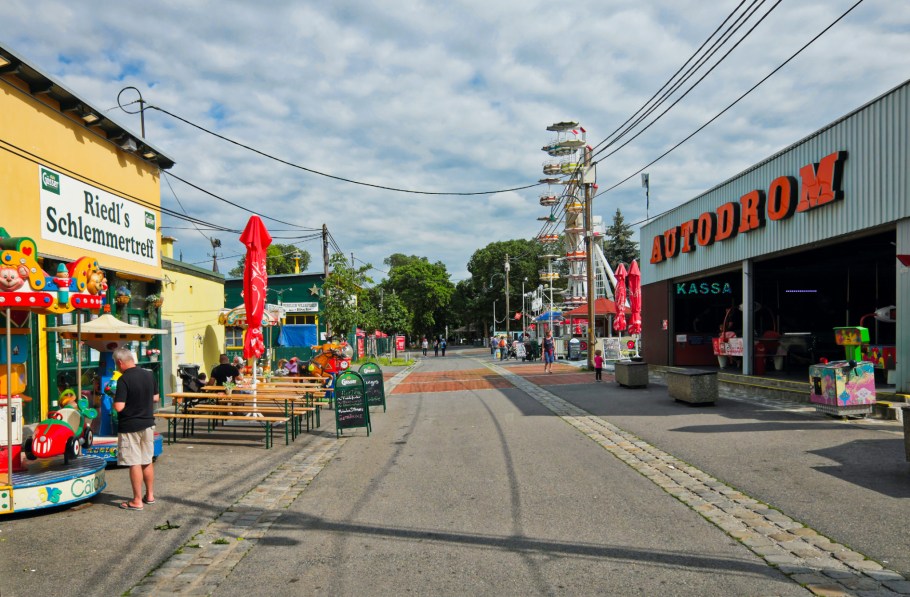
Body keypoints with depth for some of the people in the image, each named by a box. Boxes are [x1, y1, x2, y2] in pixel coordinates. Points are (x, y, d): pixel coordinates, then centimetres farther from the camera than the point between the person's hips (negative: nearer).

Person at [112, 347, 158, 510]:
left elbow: (119, 407, -23)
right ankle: (150, 495, 26)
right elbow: (155, 398, 10)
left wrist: (114, 399, -3)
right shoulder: (149, 375, 1)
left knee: (134, 463, 0)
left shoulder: (124, 380, -19)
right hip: (148, 423, 6)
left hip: (129, 426, -6)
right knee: (147, 461, 17)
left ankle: (137, 501, 7)